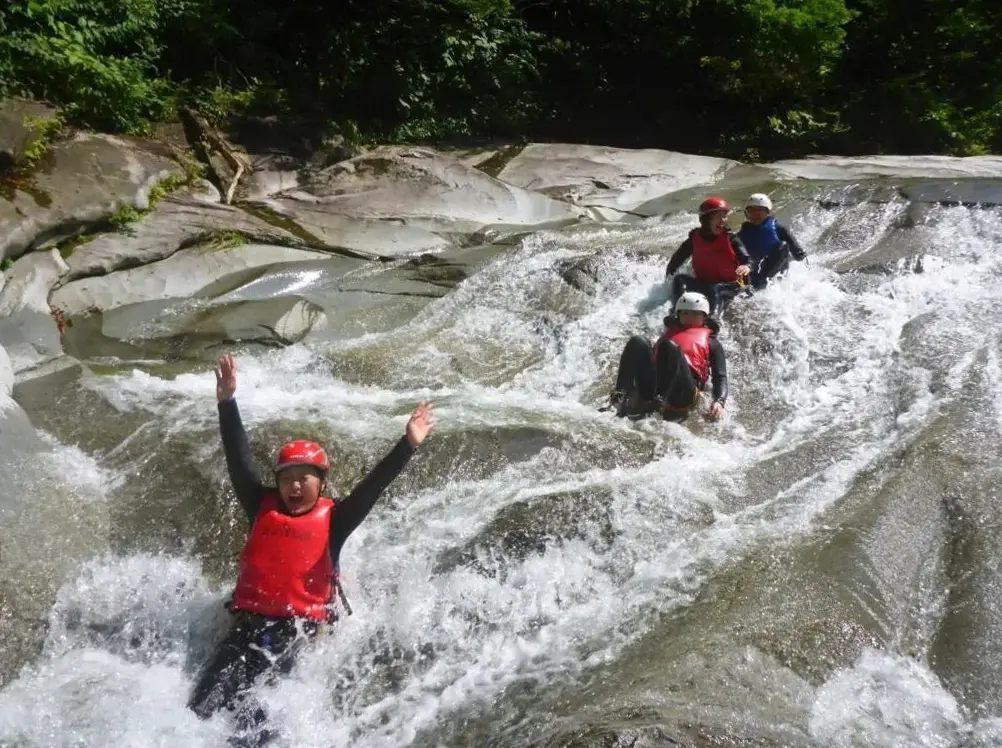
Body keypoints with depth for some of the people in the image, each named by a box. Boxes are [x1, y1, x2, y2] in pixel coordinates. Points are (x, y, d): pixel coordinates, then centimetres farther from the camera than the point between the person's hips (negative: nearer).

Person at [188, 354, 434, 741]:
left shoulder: (333, 519, 0)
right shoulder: (263, 508, 8)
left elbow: (373, 486, -10)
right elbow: (238, 460, 2)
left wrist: (407, 445, -20)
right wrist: (227, 403, -6)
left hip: (297, 627, -4)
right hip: (248, 621, 4)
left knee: (230, 696, -22)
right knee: (199, 706, -5)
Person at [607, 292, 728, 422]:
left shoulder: (711, 342, 30)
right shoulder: (669, 333, 38)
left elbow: (720, 376, 16)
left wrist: (719, 402, -6)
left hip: (681, 391, -2)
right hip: (653, 384, 3)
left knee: (669, 346, -29)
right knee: (638, 342, -21)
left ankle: (658, 403, -47)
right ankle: (620, 398, -37)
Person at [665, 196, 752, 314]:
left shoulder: (730, 238, -6)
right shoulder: (695, 237, 2)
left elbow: (746, 258, -15)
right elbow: (678, 257, 9)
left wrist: (746, 267, -40)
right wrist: (669, 272, -8)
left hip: (730, 285, -3)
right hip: (704, 283, 4)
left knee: (713, 290, -36)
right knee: (680, 279, -19)